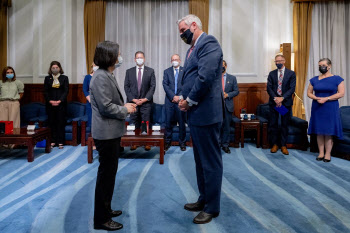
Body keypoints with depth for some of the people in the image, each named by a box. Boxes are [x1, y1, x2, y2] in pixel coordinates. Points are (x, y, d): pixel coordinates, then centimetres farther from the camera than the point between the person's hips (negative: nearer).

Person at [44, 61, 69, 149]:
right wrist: (50, 101, -9)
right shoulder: (47, 78, 11)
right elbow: (45, 91, 6)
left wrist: (59, 101, -12)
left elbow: (66, 91, -1)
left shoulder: (64, 78, 6)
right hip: (50, 104, 2)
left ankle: (60, 142, 3)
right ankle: (53, 141, 10)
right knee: (52, 122, 3)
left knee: (61, 123, -1)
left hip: (61, 104, -2)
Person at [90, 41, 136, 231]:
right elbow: (106, 107, -23)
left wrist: (125, 105, 5)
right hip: (106, 133, -10)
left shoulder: (108, 75, 13)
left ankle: (105, 209, 36)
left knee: (109, 172, 19)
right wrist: (126, 110, -11)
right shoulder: (101, 77, -18)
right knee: (106, 174, 0)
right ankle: (101, 219, 15)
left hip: (112, 132, 10)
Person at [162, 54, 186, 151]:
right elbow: (165, 85, 1)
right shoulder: (167, 71, 12)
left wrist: (179, 97, -9)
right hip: (170, 100, 1)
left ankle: (182, 142, 13)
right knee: (168, 122, 3)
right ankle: (168, 142, 13)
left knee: (182, 122, 4)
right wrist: (173, 96, -10)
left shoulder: (185, 71, 7)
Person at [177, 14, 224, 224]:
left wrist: (190, 101, -13)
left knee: (211, 161, 2)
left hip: (206, 112, -10)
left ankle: (212, 208, 17)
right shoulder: (193, 48, 19)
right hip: (196, 112, 10)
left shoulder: (209, 43, -11)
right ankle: (204, 199, 33)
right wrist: (184, 98, 5)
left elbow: (206, 77, -23)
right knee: (201, 159, 18)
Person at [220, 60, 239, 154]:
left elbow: (236, 91, 6)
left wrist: (227, 95, -10)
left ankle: (225, 145, 15)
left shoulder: (232, 78, 10)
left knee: (226, 126, 5)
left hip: (227, 106, 1)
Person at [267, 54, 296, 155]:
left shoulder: (291, 73, 3)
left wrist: (282, 98, -17)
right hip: (273, 102, 2)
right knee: (273, 124, 3)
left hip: (286, 102, -1)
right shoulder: (271, 74, 9)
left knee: (285, 124, 4)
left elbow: (292, 88, -5)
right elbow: (269, 88, 1)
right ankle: (275, 144, 14)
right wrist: (275, 98, -14)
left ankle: (283, 145, 13)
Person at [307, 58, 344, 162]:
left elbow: (341, 93, -6)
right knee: (319, 132, 4)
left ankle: (328, 154, 7)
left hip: (330, 108, -3)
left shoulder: (337, 79, 0)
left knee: (329, 132, -1)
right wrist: (317, 98, -10)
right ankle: (321, 153, 12)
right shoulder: (314, 80, 8)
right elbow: (309, 93, 10)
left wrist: (326, 99, -15)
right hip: (317, 108, 3)